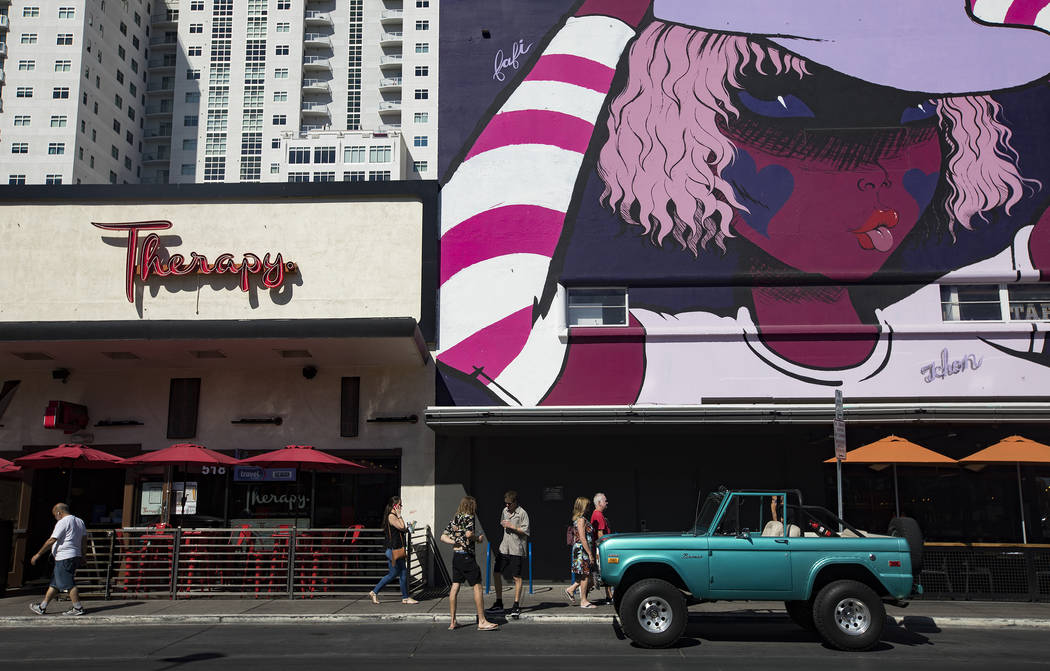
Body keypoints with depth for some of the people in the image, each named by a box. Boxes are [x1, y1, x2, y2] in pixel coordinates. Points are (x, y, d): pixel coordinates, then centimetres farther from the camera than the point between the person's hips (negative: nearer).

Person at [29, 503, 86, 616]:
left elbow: (52, 540, -14)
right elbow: (82, 540, 20)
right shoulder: (79, 521, 15)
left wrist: (38, 554, -8)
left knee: (68, 583, -6)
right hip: (75, 556, 10)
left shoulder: (62, 522, -12)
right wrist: (82, 555, 27)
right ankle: (42, 607, 21)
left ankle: (78, 608, -5)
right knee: (54, 584, 15)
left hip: (64, 558, -10)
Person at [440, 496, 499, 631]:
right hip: (467, 555, -8)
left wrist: (454, 542, -1)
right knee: (477, 587, -3)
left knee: (455, 587, 9)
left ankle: (452, 622, 12)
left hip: (456, 555, 8)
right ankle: (482, 622, -2)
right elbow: (469, 534, -24)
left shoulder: (455, 519, 13)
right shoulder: (469, 517, -9)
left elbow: (443, 537, 11)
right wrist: (479, 538, -6)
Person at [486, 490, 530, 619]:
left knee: (517, 577, -2)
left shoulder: (522, 513, -10)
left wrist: (512, 527, -19)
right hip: (504, 547, 7)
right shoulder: (505, 511, 11)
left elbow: (526, 531, -14)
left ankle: (516, 606, 6)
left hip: (517, 550, -7)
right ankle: (499, 604, 17)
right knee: (496, 573, 5)